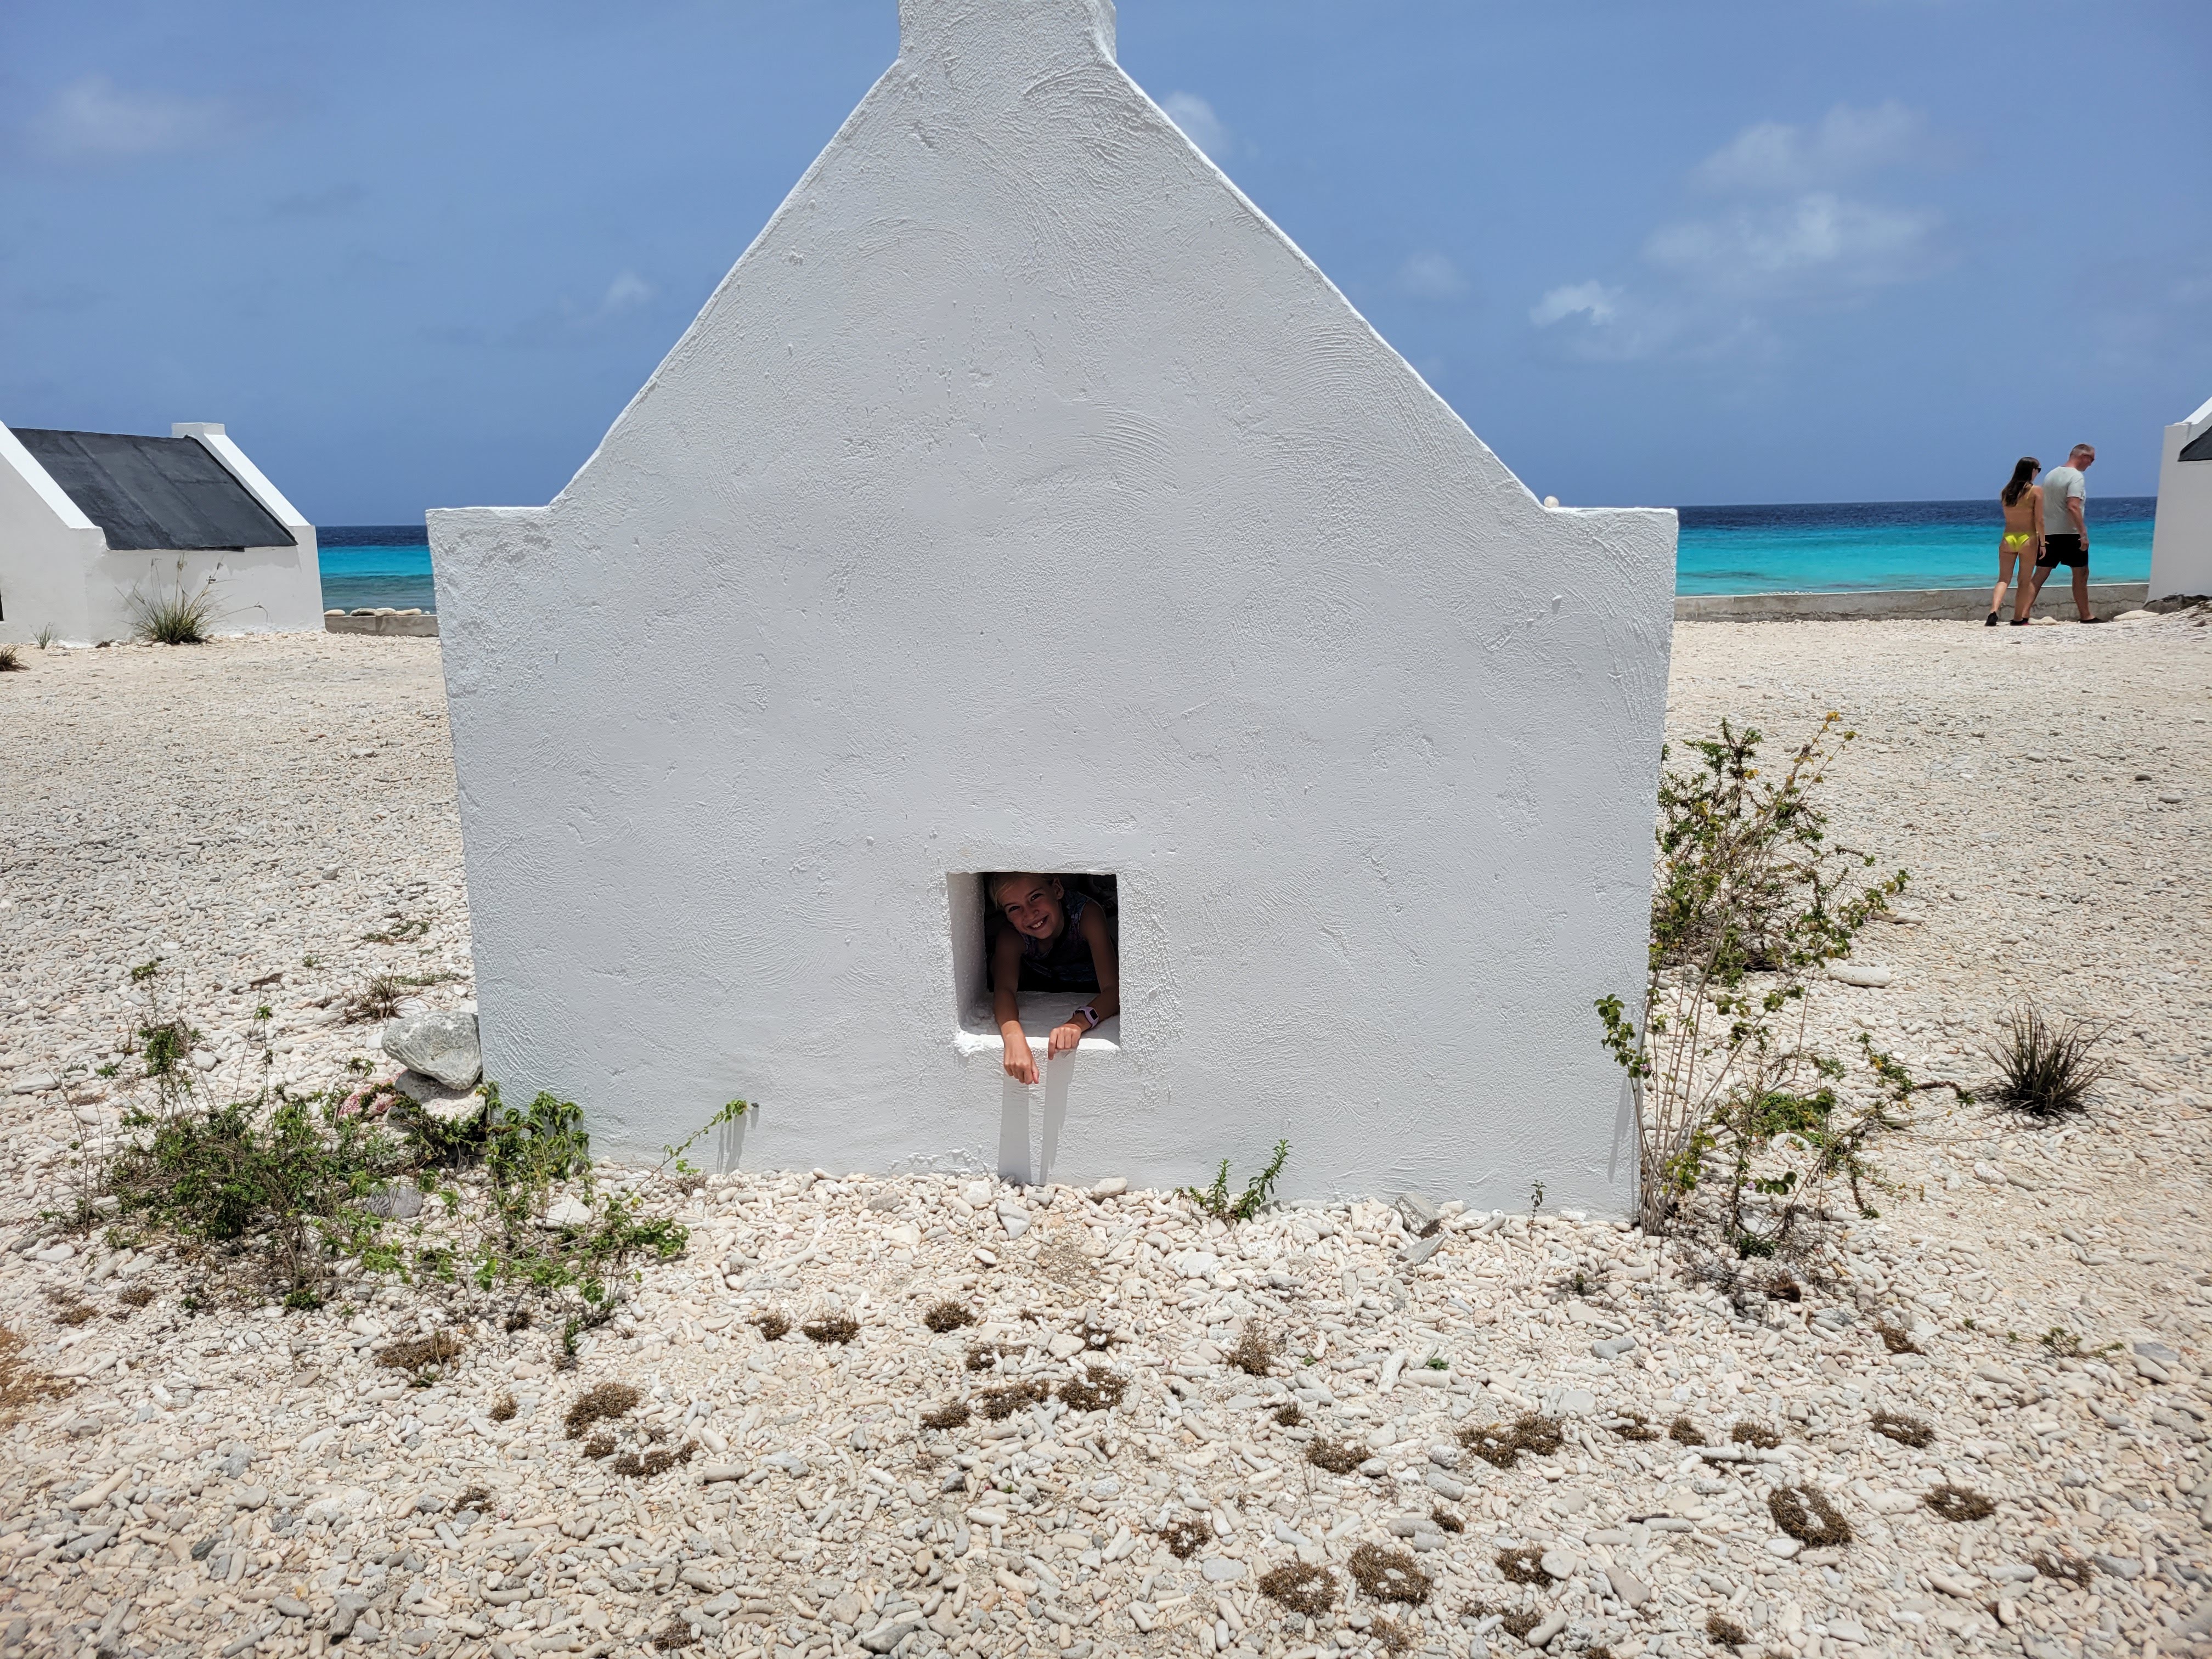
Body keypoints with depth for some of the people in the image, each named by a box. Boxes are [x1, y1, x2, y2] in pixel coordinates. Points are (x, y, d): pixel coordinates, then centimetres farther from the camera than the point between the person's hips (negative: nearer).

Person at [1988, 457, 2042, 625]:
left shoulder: (2007, 490, 6)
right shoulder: (2036, 490, -6)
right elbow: (2039, 520, -9)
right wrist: (2043, 543, -2)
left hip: (2008, 537, 3)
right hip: (2028, 539, -3)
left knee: (2003, 579, 1)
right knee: (2024, 581, 9)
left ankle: (1993, 611, -21)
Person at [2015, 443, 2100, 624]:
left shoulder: (2051, 474, 12)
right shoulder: (2075, 476, -11)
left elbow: (2042, 505, 16)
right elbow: (2073, 507, -22)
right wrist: (2084, 534, -22)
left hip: (2048, 533, 6)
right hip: (2070, 534, -6)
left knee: (2040, 576, 3)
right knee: (2081, 574, 9)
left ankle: (2020, 616, -8)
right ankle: (2086, 616, 17)